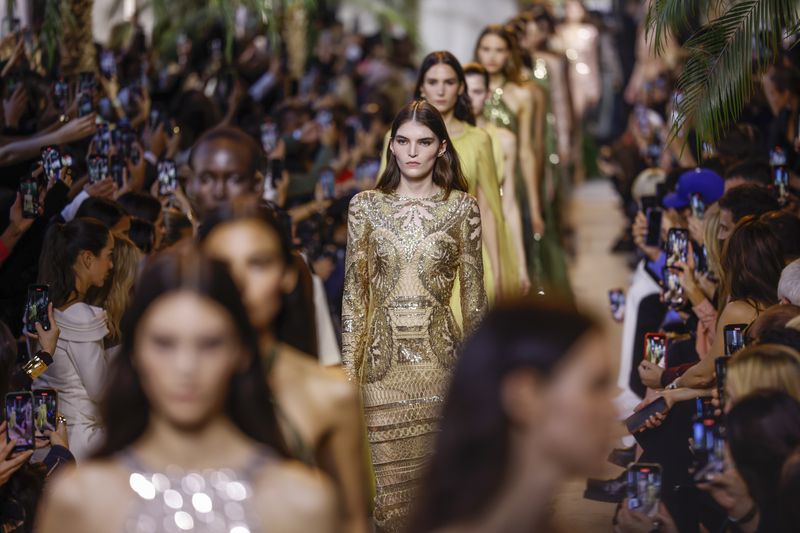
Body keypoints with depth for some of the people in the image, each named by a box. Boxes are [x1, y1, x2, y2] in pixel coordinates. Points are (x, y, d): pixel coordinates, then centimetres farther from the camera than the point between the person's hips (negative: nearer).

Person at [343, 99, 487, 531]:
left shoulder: (462, 207, 3)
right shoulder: (365, 206, 4)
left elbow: (472, 290, 6)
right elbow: (354, 289, 5)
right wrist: (349, 363, 0)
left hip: (438, 358, 0)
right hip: (384, 360, 0)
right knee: (389, 485, 2)